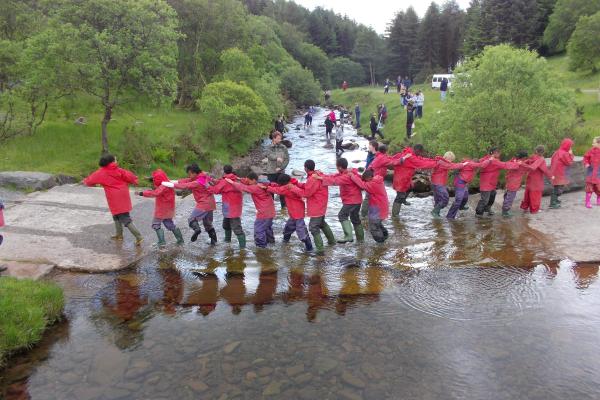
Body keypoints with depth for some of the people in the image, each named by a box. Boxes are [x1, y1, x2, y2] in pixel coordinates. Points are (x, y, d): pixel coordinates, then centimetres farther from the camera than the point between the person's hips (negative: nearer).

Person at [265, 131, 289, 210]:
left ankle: (284, 206, 13)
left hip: (281, 171, 1)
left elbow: (287, 159, 0)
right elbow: (269, 155, -19)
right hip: (271, 171, -1)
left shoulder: (283, 147, 4)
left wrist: (281, 167, -12)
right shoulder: (269, 147, 0)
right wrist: (277, 158, -38)